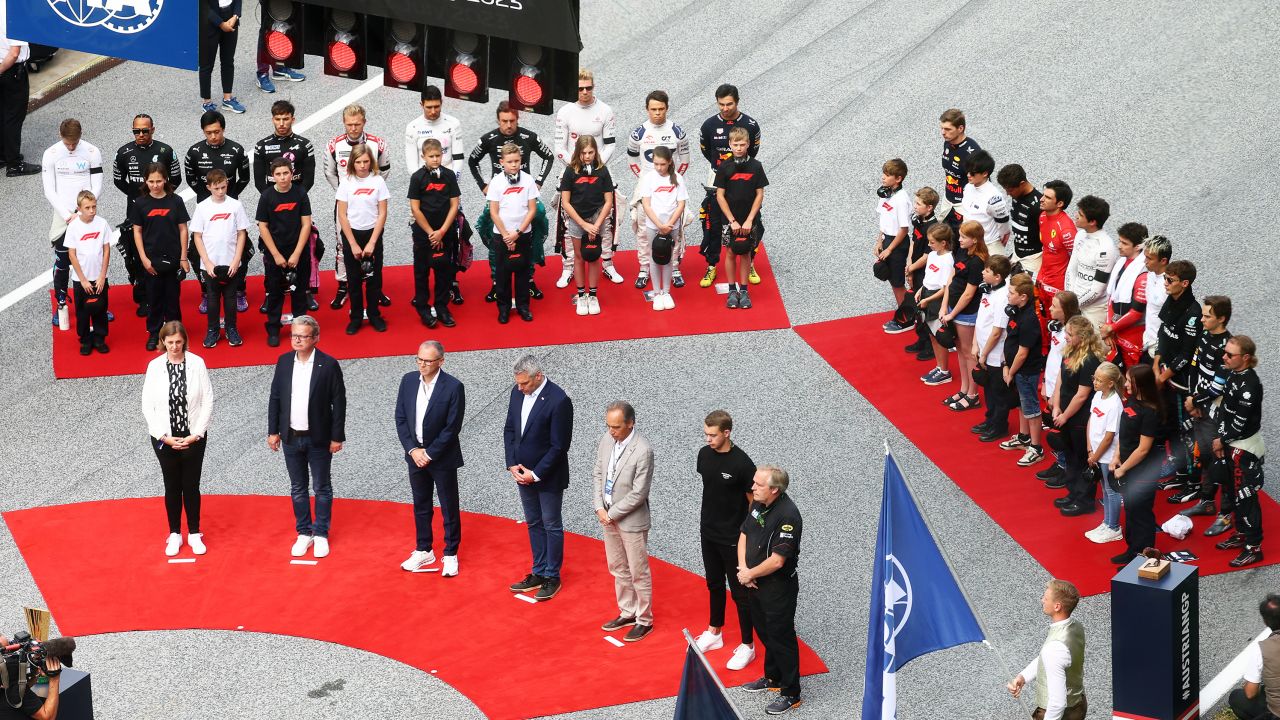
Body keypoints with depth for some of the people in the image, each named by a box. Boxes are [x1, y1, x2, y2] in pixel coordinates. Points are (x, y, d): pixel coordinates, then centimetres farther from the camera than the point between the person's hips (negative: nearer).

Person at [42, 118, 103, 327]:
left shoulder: (92, 153, -6)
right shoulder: (51, 155, -6)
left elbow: (97, 187, -4)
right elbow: (49, 191, -6)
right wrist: (67, 215, -13)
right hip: (62, 216, 0)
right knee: (62, 262, 3)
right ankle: (60, 305, 15)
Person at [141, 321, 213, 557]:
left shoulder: (197, 363, -8)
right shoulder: (154, 366, -6)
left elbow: (208, 401, -5)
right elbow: (148, 405, -4)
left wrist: (195, 435, -9)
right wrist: (164, 437, -9)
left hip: (193, 438, -1)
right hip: (164, 438, 1)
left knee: (191, 486, 7)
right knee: (172, 486, 11)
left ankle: (194, 534, 22)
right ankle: (174, 535, 23)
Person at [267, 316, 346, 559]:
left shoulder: (328, 365, -12)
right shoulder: (284, 362, 0)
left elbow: (339, 402, -9)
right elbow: (275, 398, 6)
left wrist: (337, 437, -9)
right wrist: (273, 431, 4)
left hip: (318, 439, -4)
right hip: (291, 438, 4)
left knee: (322, 488, 8)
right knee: (298, 488, 13)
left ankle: (321, 534, 19)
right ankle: (304, 533, 24)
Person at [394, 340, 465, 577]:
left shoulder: (453, 387, -17)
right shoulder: (408, 381, -2)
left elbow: (452, 427, -16)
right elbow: (400, 418, 2)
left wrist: (429, 454, -15)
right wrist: (413, 450, -8)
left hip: (442, 457, -5)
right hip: (415, 454, 5)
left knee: (449, 508, 6)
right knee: (421, 505, 16)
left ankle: (450, 555, 18)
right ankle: (423, 551, 29)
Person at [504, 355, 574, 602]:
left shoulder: (558, 401, -22)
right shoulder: (517, 393, -1)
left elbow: (559, 445, -19)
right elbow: (509, 429, 9)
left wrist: (536, 474, -17)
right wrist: (513, 464, -2)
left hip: (548, 477, -7)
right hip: (524, 473, 7)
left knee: (552, 526, 6)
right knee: (534, 524, 16)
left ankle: (552, 577, 16)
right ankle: (539, 573, 26)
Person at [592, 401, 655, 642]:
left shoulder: (642, 451, -24)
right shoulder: (607, 440, -3)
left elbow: (639, 493, -21)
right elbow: (598, 474, 8)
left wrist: (612, 514, -15)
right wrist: (600, 508, -4)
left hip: (631, 520, -7)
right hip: (608, 517, 7)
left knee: (638, 573, 6)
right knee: (618, 569, 20)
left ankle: (644, 621, 20)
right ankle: (627, 613, 35)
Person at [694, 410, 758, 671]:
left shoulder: (742, 463, -21)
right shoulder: (704, 454, -2)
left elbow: (754, 502, -14)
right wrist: (706, 519, 14)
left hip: (733, 538, -6)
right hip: (708, 532, 7)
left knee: (739, 591, 2)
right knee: (714, 584, 22)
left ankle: (747, 646, 13)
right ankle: (714, 633, 38)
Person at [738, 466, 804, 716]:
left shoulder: (787, 516, -27)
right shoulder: (758, 504, 1)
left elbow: (776, 561, -28)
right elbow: (744, 534, 11)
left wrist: (750, 574, -14)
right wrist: (743, 569, -4)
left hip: (779, 587, -9)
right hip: (756, 583, 9)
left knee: (781, 638, 1)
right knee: (765, 632, 23)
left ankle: (791, 693, 12)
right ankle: (772, 678, 41)